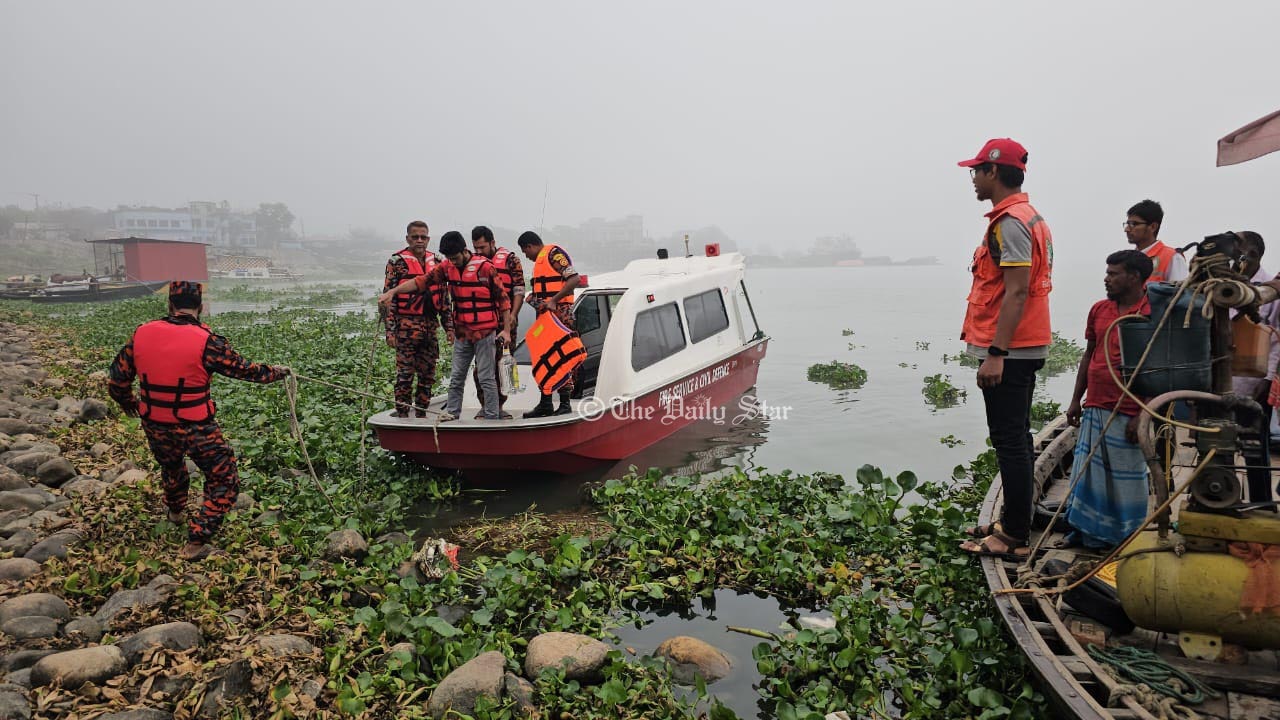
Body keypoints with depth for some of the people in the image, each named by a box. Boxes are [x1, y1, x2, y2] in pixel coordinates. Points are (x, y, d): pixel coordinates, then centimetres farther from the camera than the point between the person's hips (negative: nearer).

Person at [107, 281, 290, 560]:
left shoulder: (142, 333, -4)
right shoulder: (206, 341, -17)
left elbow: (118, 379, 6)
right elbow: (244, 369, -6)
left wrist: (127, 403, 26)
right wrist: (276, 372, 13)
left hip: (155, 427, 6)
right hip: (196, 429, -6)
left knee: (171, 465, 34)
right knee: (224, 481, 9)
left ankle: (176, 511, 60)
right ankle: (196, 543, 5)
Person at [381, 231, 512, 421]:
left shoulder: (485, 267, -11)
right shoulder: (447, 267, 5)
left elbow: (503, 298, -8)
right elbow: (422, 281, 3)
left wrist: (505, 330, -10)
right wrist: (392, 292, -6)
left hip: (485, 332, -5)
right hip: (462, 333, 6)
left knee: (487, 378, -1)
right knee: (456, 376, 12)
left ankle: (492, 417, 6)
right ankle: (452, 412, 23)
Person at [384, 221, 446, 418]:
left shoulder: (436, 263, 13)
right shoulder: (397, 262, -1)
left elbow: (443, 296, 17)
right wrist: (390, 331, -11)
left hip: (431, 326, 5)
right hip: (407, 326, -5)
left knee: (428, 375, 9)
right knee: (405, 374, -4)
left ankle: (422, 414, 19)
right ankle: (402, 416, 3)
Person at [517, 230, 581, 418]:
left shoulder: (554, 253, -8)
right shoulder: (540, 260, 22)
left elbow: (575, 279, -20)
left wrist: (554, 300, -24)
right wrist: (534, 297, 9)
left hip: (559, 314, -10)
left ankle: (565, 404, -3)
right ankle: (545, 404, 17)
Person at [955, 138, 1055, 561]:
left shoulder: (1010, 223, -15)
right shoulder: (1029, 217, 18)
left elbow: (1016, 292, -22)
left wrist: (996, 353, -24)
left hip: (1008, 353, -11)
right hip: (1024, 349, 11)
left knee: (1009, 441, -6)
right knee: (1014, 439, 16)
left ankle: (1014, 538, 1)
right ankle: (1014, 523, 27)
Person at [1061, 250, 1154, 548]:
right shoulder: (1099, 309, 9)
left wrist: (1143, 415, -15)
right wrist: (1076, 400, 14)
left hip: (1127, 414, -6)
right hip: (1094, 409, 6)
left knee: (1126, 477, 5)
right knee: (1087, 471, 12)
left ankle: (1125, 537, 19)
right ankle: (1087, 530, 24)